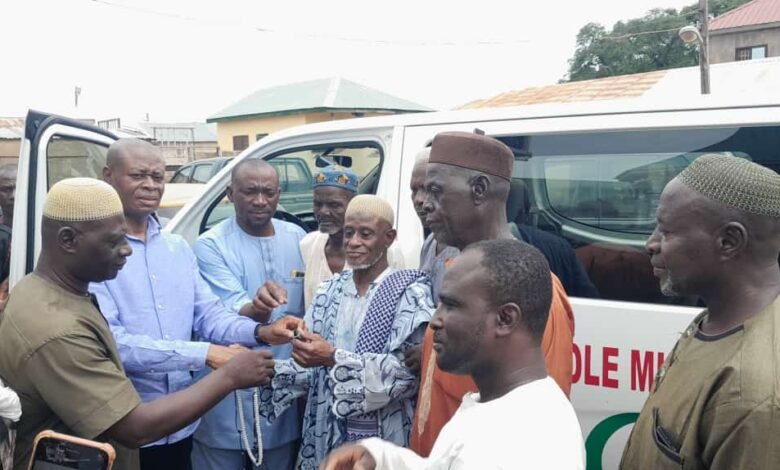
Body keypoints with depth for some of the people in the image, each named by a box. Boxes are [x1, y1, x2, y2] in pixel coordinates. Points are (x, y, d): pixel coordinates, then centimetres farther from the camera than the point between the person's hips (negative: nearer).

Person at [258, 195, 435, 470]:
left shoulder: (410, 293, -10)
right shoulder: (329, 291, 5)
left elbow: (407, 370, -20)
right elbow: (313, 366, 4)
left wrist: (335, 358, -25)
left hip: (382, 439, -4)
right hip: (327, 434, 5)